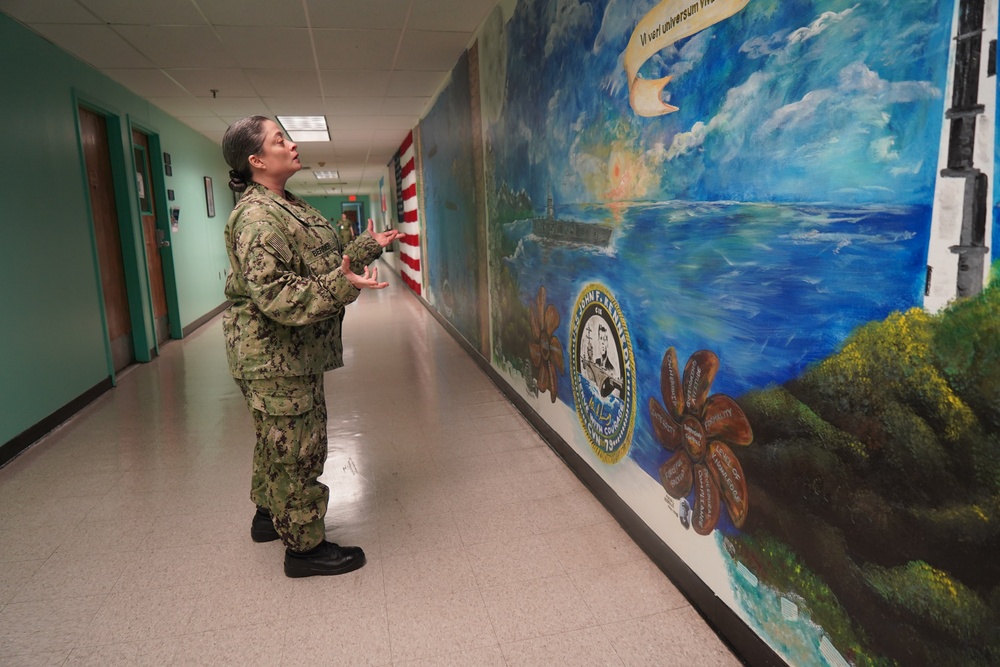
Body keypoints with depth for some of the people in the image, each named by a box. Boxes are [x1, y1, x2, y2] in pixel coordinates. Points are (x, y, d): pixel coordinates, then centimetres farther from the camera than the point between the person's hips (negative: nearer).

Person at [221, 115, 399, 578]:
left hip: (293, 352, 10)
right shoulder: (258, 217, -19)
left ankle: (270, 515, 42)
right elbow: (272, 294, -27)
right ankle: (304, 545, 14)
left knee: (278, 440, 23)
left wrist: (368, 245, 17)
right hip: (273, 355, -10)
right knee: (295, 446, 0)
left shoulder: (288, 208, 14)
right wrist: (342, 288, -34)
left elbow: (324, 265, 19)